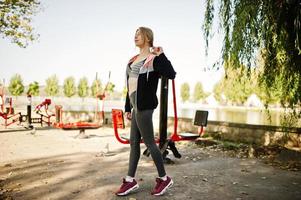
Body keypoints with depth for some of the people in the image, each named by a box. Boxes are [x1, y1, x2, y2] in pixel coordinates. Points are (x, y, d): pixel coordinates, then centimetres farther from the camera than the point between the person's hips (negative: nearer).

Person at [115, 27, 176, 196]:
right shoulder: (133, 60, 16)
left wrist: (161, 55, -18)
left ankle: (164, 179, 16)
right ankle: (130, 180, 21)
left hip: (144, 106, -9)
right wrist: (128, 107, 18)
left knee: (149, 143, -1)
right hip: (136, 106, 9)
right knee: (134, 143, 11)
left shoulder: (153, 59, -9)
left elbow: (171, 74, -24)